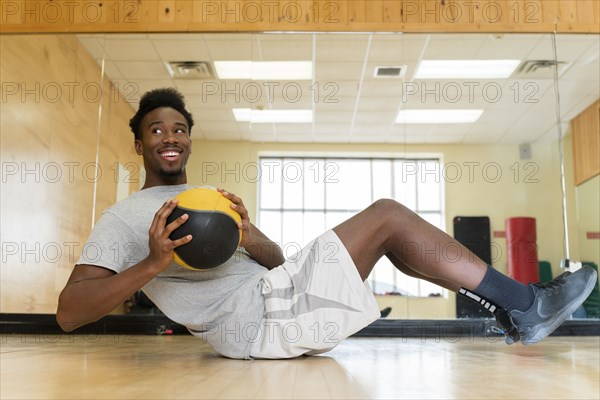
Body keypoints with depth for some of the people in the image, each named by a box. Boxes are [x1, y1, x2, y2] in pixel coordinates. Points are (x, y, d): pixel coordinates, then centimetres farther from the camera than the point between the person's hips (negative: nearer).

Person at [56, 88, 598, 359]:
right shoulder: (123, 218, 4)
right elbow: (69, 312, -8)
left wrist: (250, 238, -5)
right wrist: (152, 264, -23)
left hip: (270, 301, 8)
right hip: (248, 316, -8)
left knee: (385, 225, 7)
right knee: (387, 216, -11)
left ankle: (518, 311, 8)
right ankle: (523, 304, -1)